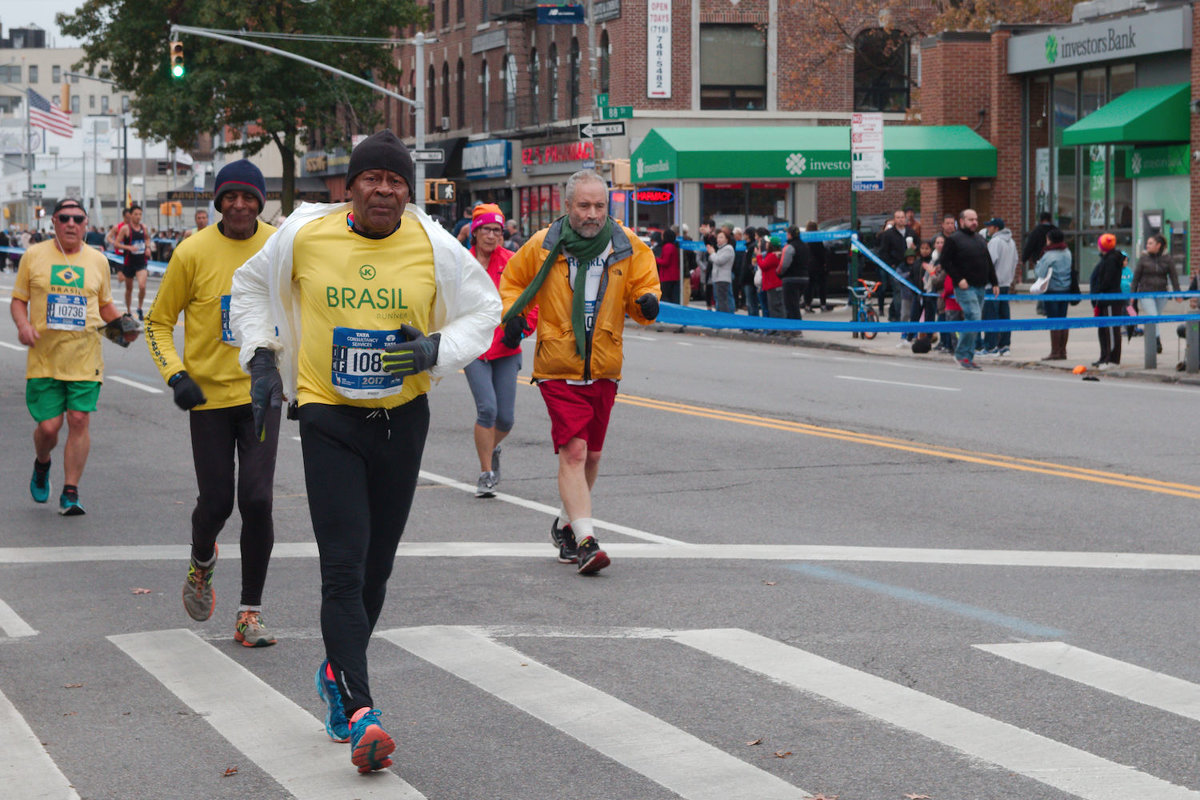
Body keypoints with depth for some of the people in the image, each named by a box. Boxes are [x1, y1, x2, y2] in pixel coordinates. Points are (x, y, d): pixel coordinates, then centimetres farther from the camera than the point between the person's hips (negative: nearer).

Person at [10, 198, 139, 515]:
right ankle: (41, 466, 31)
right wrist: (23, 324, -11)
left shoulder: (97, 261, 9)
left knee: (80, 421, -6)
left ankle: (70, 492, 3)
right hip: (44, 357, -1)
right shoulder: (34, 256, 4)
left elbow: (105, 305, 20)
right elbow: (18, 300, 9)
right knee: (48, 426, -4)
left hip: (85, 356, 1)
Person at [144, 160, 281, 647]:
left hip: (261, 392, 1)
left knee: (257, 500, -9)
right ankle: (202, 562, 38)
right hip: (208, 393, -1)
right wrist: (175, 375, -12)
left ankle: (250, 612, 3)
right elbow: (158, 322, 1)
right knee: (216, 501, 2)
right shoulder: (193, 252, -8)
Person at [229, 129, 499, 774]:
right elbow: (252, 286, 12)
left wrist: (437, 349, -12)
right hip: (329, 418, -2)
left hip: (403, 418, 2)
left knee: (376, 566, 13)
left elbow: (483, 309, 6)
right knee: (343, 568, -12)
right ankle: (359, 711, -15)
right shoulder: (305, 235, -6)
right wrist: (262, 357, 1)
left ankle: (337, 673, 36)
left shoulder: (434, 247, -6)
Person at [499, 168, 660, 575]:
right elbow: (512, 282, 12)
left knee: (592, 454, 14)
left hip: (604, 369, 3)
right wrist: (513, 312, -7)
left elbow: (643, 287, 9)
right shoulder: (543, 246, -4)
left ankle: (566, 524, 35)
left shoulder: (628, 247, -1)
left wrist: (647, 302, -15)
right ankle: (585, 540, -18)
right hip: (558, 369, -3)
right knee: (573, 451, -15)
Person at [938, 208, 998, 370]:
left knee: (975, 323, 7)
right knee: (974, 318, -18)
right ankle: (961, 354, -8)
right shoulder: (954, 239, -4)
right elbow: (944, 261, -8)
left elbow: (989, 263, 24)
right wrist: (959, 279, -15)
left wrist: (994, 283, 16)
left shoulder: (980, 239, 19)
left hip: (980, 288, 8)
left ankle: (968, 357, 13)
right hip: (965, 288, -8)